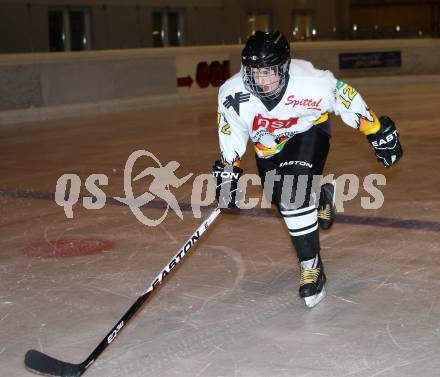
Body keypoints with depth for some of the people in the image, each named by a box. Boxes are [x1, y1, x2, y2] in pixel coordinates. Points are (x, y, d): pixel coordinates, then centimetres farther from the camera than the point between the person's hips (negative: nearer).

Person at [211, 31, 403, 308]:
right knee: (283, 201, 11)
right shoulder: (232, 96, -27)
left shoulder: (311, 83, -37)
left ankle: (312, 267, -9)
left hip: (309, 132, -4)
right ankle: (321, 197, 46)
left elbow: (346, 98, -19)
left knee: (294, 197, -23)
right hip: (269, 146, 5)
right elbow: (231, 136, -8)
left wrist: (378, 132, -12)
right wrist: (228, 173, -8)